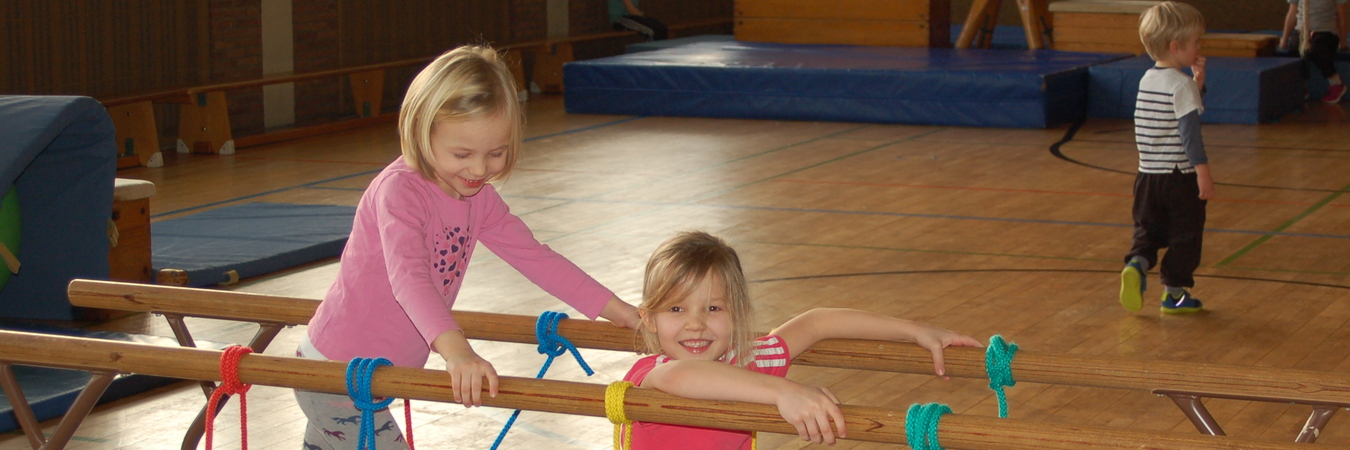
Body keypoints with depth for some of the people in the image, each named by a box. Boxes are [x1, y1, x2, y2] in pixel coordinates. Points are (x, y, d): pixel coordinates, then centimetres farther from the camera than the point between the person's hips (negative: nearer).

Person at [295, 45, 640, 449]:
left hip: (379, 374, 9)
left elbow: (532, 254, 9)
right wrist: (455, 349, -55)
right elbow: (408, 276, -40)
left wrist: (609, 307, 4)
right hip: (338, 376, -9)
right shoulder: (398, 190, -25)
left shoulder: (479, 197, 1)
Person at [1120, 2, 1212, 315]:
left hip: (1147, 174, 6)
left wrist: (1197, 82, 12)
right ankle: (1174, 293, 12)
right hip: (1180, 177, -6)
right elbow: (1190, 132, -20)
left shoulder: (1147, 80, 9)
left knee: (1148, 230, 15)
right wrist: (1203, 172, -19)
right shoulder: (1181, 85, -15)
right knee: (1184, 235, 7)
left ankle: (1136, 265, -12)